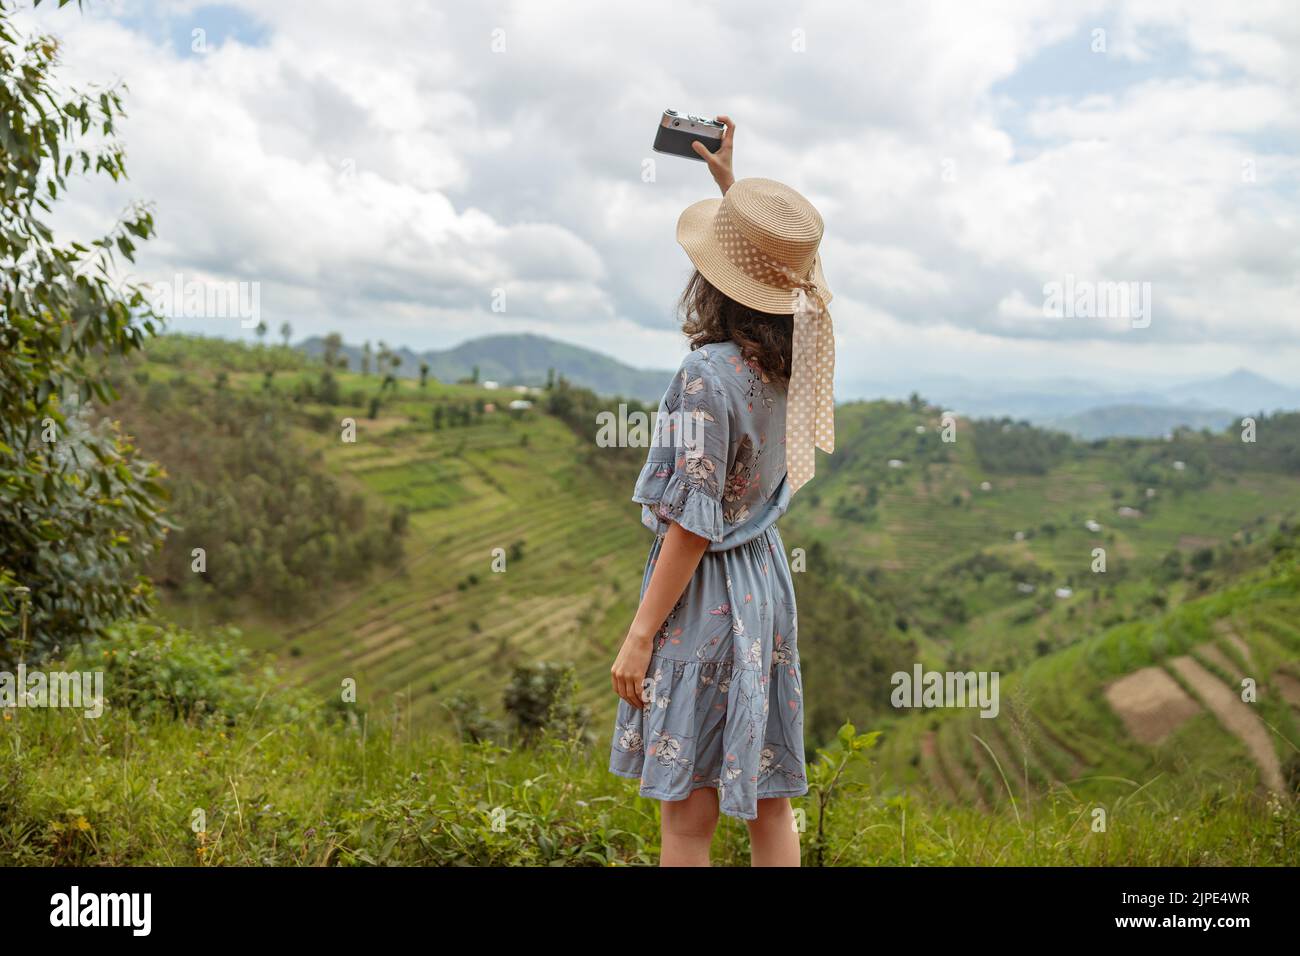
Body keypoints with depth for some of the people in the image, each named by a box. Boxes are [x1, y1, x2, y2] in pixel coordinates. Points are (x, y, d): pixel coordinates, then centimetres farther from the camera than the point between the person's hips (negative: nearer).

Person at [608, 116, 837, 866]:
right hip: (766, 577, 8)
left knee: (689, 816, 3)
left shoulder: (709, 374, -20)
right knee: (768, 802, 15)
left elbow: (693, 525, -20)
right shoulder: (789, 358, 1)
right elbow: (761, 257, 25)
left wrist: (640, 635, -14)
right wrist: (727, 181, 27)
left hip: (707, 590, -8)